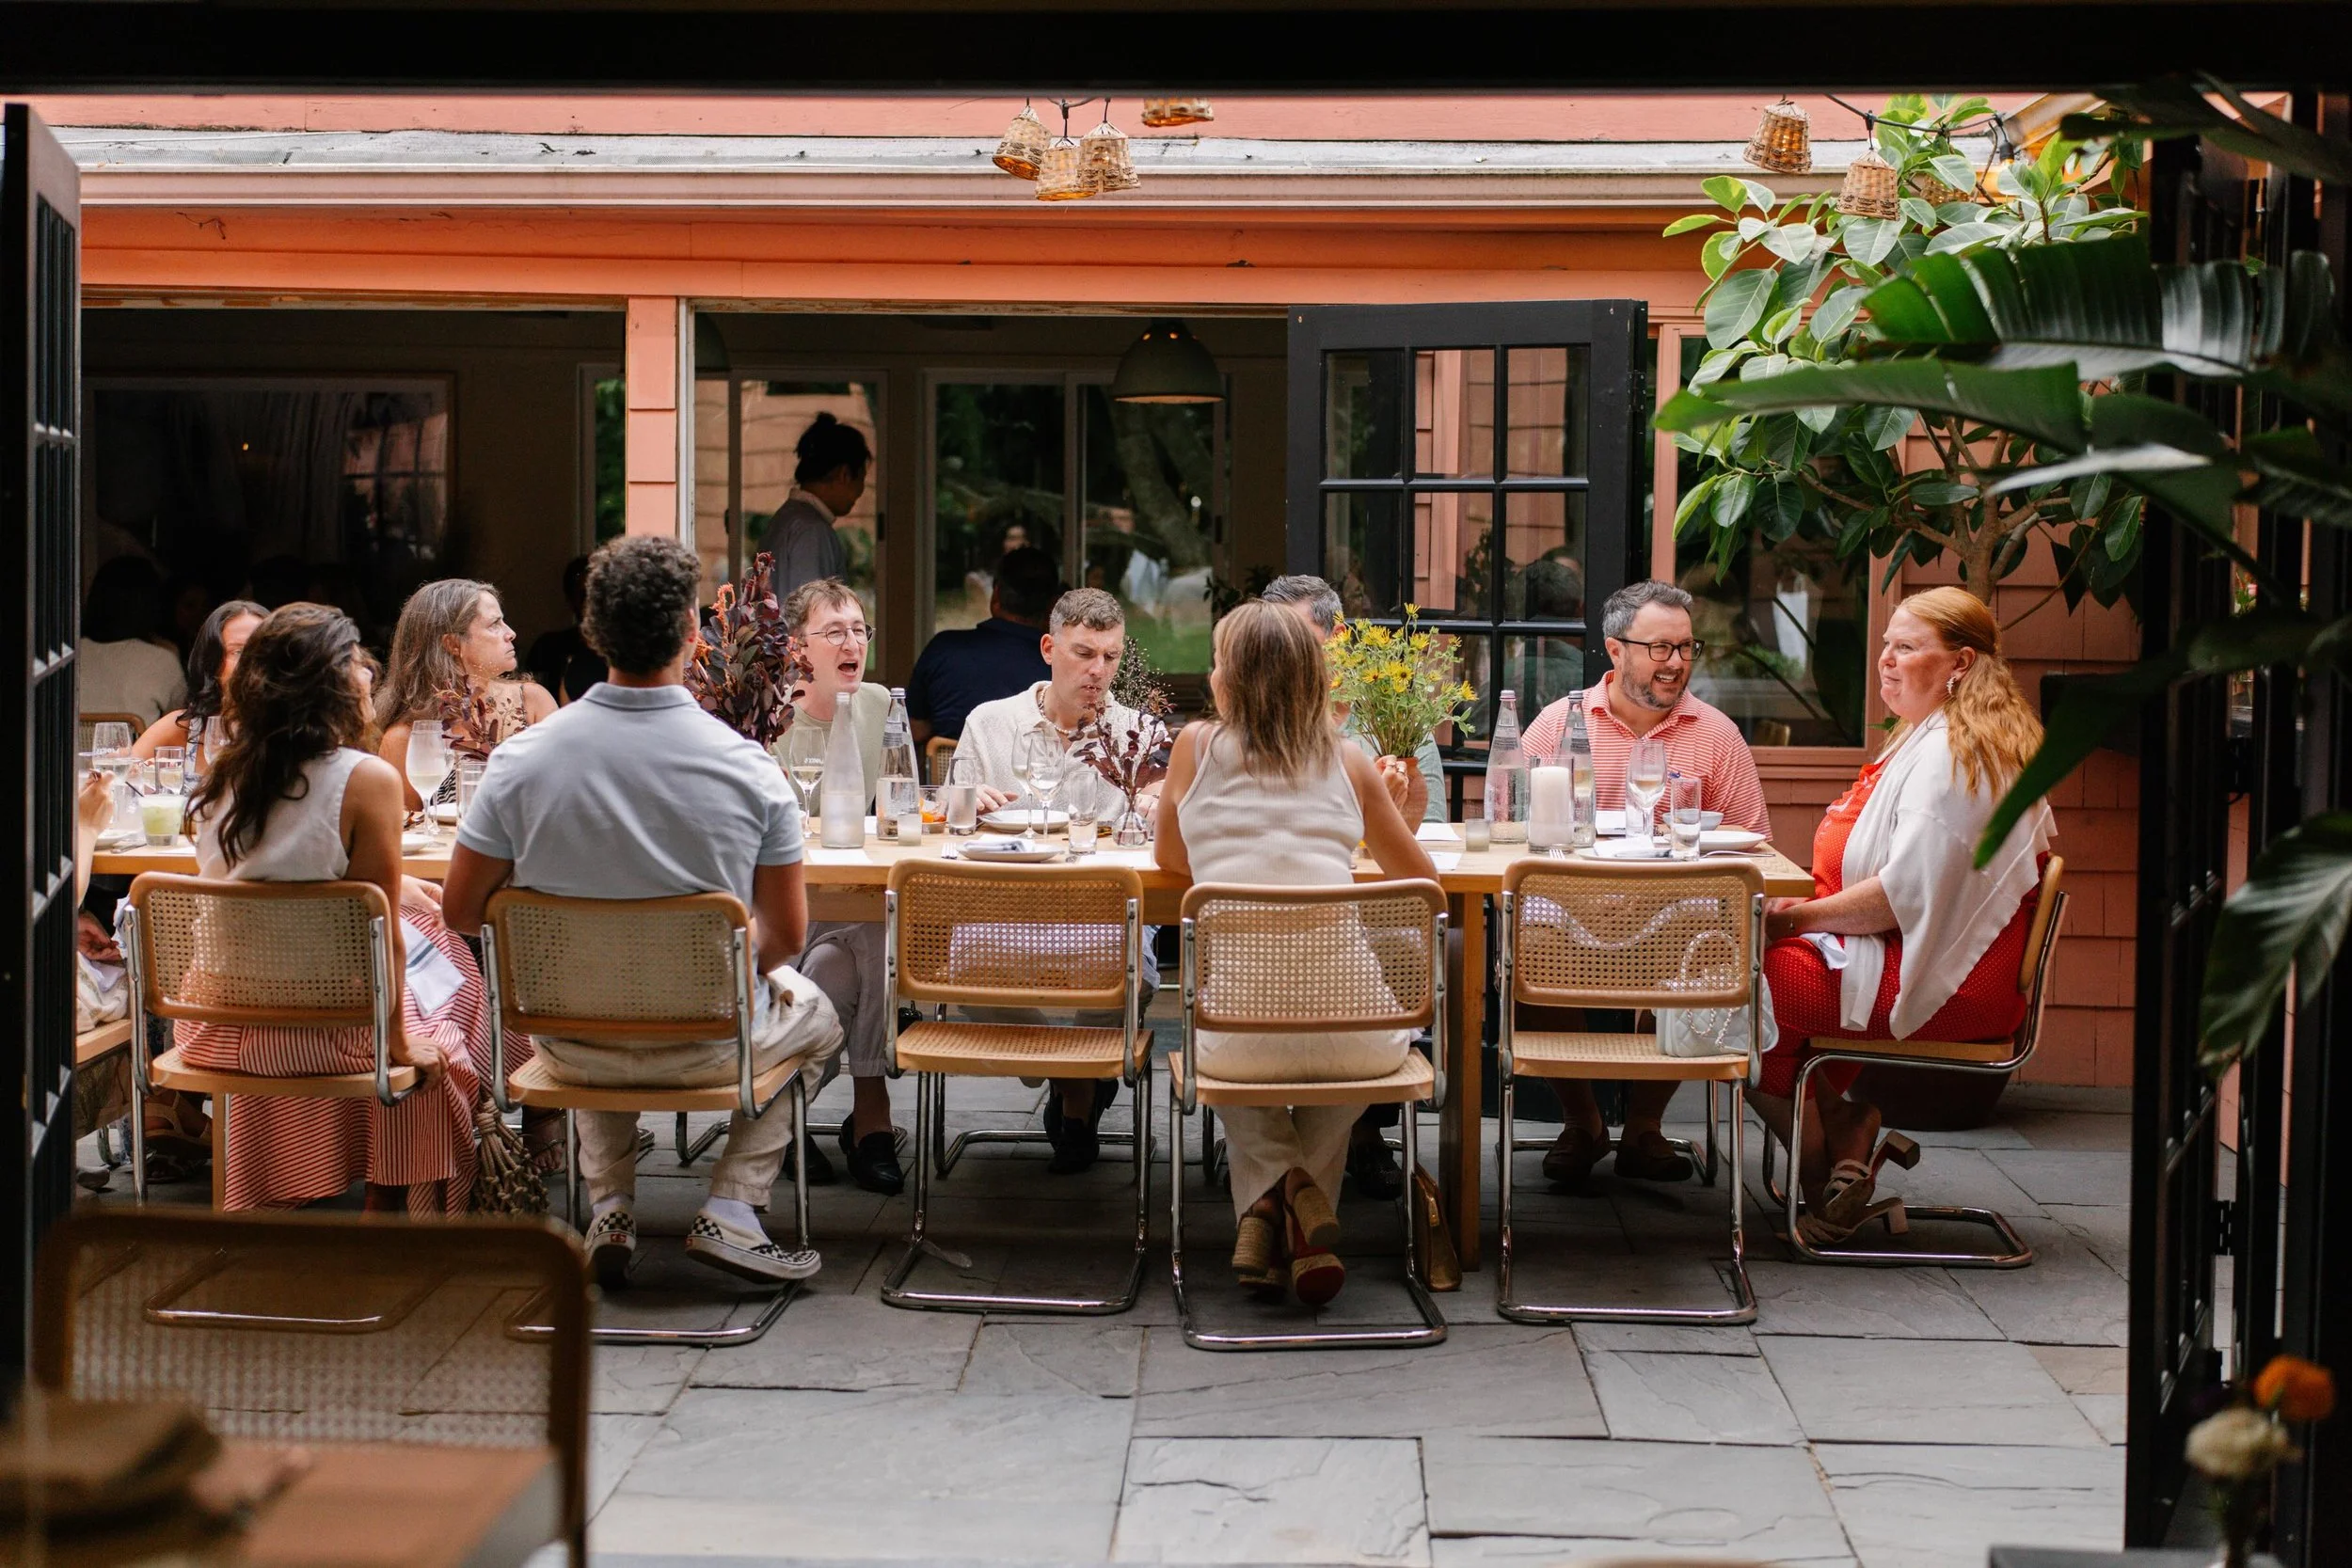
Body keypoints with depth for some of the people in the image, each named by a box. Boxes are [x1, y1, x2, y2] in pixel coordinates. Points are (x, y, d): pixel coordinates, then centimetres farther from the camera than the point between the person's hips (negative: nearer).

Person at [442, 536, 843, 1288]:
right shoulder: (748, 768, -18)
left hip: (572, 1046, 2)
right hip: (708, 1045, -2)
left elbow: (461, 909, -6)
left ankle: (610, 1205, 25)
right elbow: (785, 934, -8)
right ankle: (732, 1205, 15)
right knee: (813, 1010, 31)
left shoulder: (522, 759, -15)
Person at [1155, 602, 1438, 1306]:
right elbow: (1424, 880, 23)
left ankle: (1267, 1200, 14)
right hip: (1350, 1037, 1)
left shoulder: (1196, 746, 7)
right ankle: (1307, 1208, 21)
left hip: (1239, 1035, -1)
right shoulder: (1349, 762, 9)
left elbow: (1170, 859, 24)